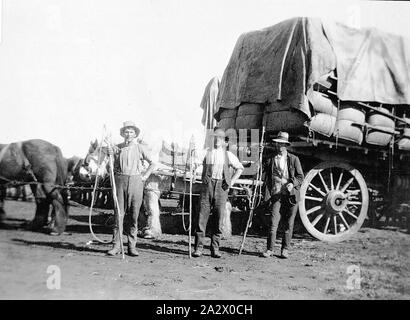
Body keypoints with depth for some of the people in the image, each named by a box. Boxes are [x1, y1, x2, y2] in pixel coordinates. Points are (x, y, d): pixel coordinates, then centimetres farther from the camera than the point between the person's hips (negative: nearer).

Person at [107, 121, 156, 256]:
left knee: (134, 215, 2)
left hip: (136, 181, 0)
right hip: (120, 180, 0)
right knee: (118, 213, -2)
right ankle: (116, 245, 4)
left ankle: (132, 246, 8)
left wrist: (145, 176, 4)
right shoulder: (116, 148, 9)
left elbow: (152, 163, 12)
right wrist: (109, 154, -6)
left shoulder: (140, 148, 8)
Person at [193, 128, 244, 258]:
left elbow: (240, 168, 18)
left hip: (221, 187, 0)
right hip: (207, 185, 0)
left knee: (218, 218, 0)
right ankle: (198, 247, 0)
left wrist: (231, 182, 10)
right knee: (202, 216, -5)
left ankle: (215, 249, 8)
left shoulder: (228, 155, 11)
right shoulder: (207, 153, 11)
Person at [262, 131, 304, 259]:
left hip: (291, 195, 0)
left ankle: (285, 250, 13)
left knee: (289, 224, 4)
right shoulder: (271, 160, 10)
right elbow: (267, 178, 18)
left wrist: (292, 184, -14)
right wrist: (269, 191, 6)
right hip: (276, 195, 1)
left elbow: (300, 177, 6)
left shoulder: (294, 159, 6)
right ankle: (270, 249, 0)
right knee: (273, 222, -7)